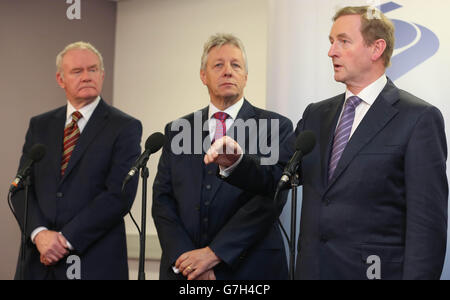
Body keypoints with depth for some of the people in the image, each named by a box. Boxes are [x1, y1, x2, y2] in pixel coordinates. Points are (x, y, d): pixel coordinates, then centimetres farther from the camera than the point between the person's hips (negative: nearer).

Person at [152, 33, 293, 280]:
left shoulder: (276, 127, -3)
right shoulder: (177, 130, 8)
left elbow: (269, 198, -12)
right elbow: (162, 199, 3)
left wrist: (214, 253, -18)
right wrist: (183, 257, -12)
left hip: (248, 268, -2)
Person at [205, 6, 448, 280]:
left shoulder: (419, 118, -9)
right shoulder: (316, 115, 11)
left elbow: (427, 221, -13)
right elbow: (275, 177, 11)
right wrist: (235, 162, -8)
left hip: (376, 271, -5)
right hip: (310, 268, 6)